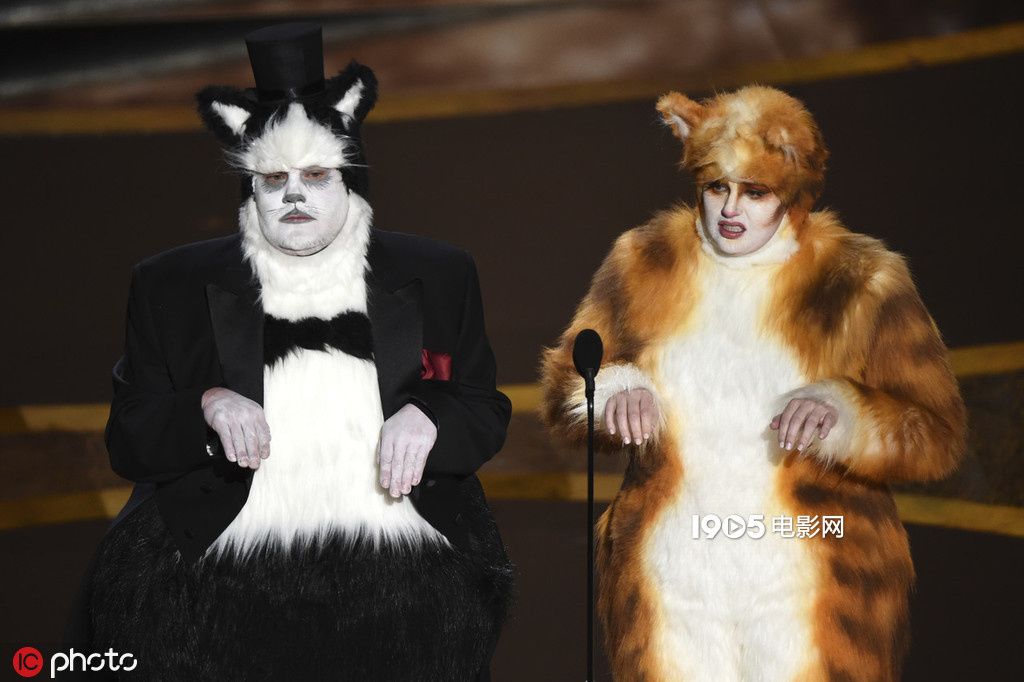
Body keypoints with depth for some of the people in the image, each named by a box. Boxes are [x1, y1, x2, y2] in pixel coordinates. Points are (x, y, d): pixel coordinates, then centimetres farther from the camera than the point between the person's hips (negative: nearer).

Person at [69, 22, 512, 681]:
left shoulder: (437, 276, 14)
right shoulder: (173, 286, 12)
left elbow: (489, 416, 16)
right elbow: (127, 443, 12)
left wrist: (428, 418, -6)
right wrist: (206, 406, -8)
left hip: (394, 544, 1)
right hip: (232, 547, 0)